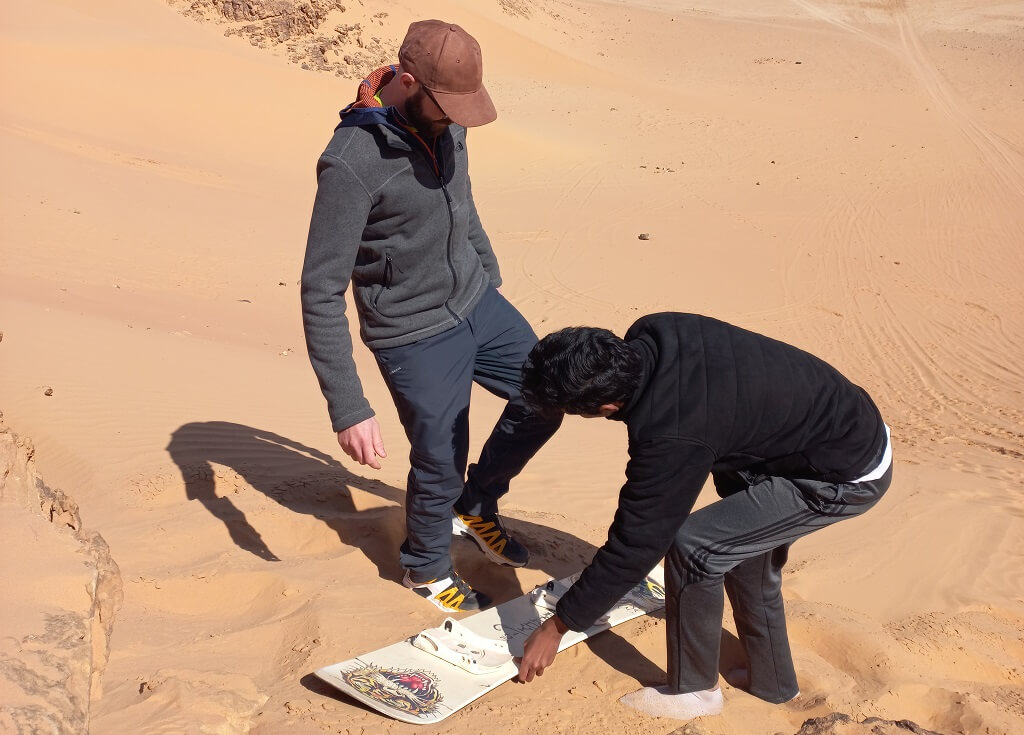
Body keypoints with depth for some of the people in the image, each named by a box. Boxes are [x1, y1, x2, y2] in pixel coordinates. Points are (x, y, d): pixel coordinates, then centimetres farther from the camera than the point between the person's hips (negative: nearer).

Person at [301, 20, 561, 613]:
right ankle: (428, 569, 38)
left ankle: (476, 504, 37)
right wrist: (349, 409, -27)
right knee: (441, 464, 8)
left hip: (478, 303, 7)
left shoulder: (444, 119, -4)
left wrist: (490, 274, 22)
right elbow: (322, 291, -26)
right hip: (417, 337, -7)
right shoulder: (353, 163, -27)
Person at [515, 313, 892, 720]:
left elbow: (633, 545, -23)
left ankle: (695, 689, 10)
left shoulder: (673, 436, -32)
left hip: (849, 476, -9)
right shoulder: (651, 335, -12)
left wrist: (558, 626, -11)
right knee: (745, 539, 20)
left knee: (694, 546, -12)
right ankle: (771, 679, 37)